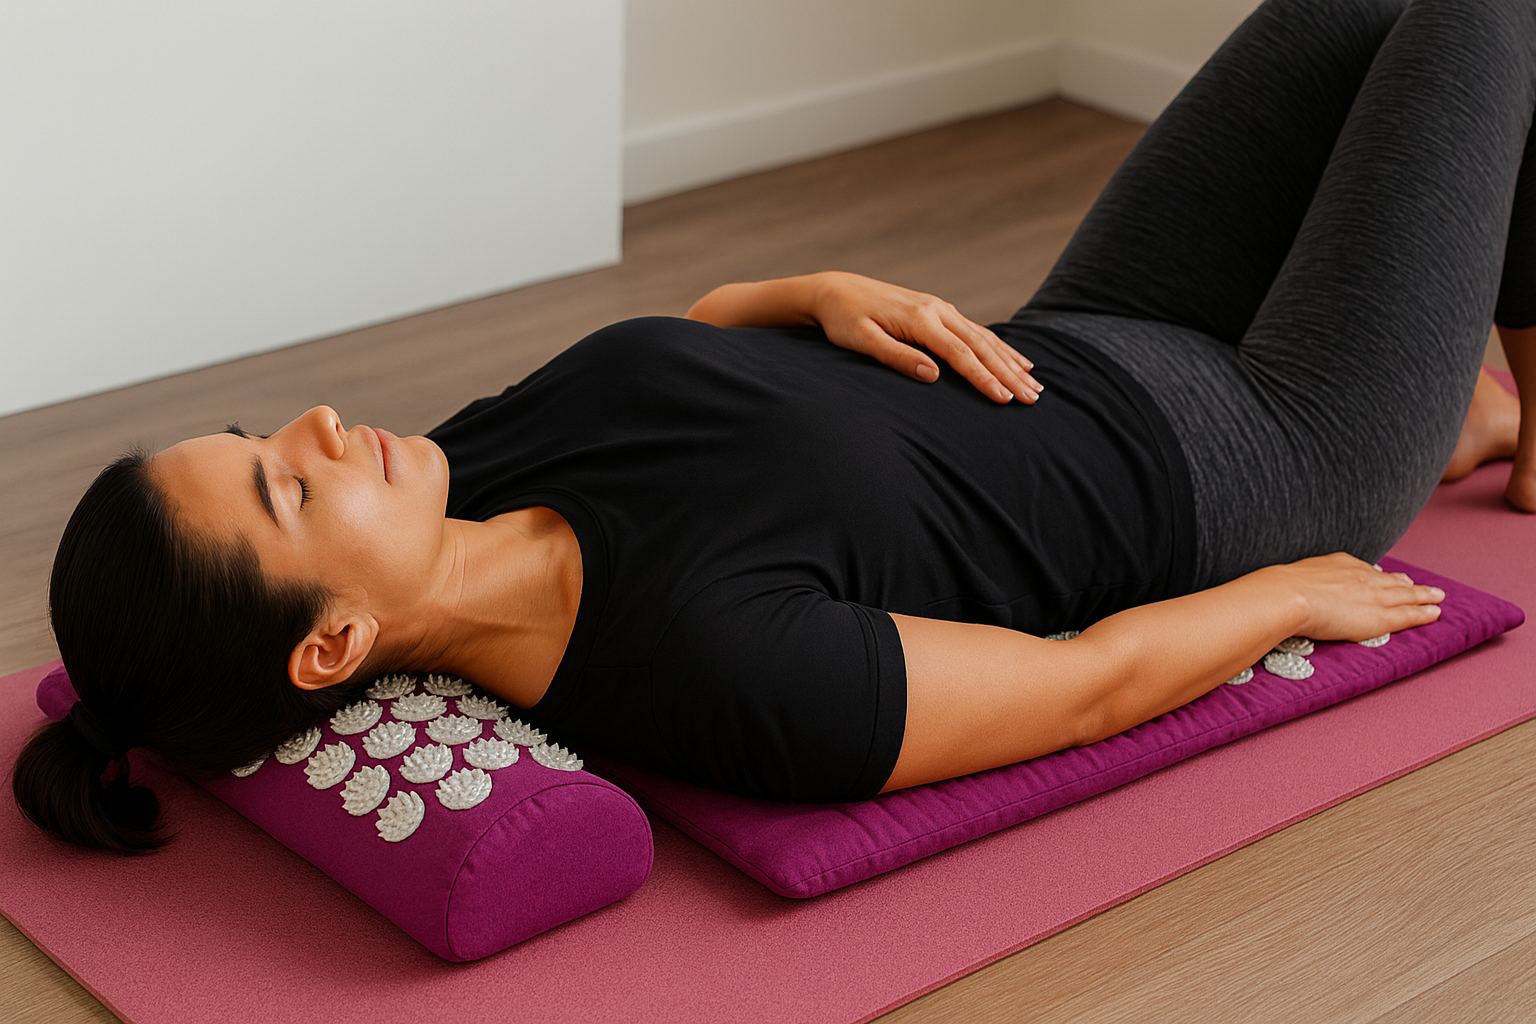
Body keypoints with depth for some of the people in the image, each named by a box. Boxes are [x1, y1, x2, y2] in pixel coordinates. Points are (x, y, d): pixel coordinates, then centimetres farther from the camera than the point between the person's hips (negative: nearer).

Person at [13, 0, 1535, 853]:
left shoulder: (471, 475, -16)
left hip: (1077, 354, 7)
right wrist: (1289, 599, -12)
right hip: (1259, 478, -6)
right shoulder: (704, 665, -41)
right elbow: (1088, 682, -28)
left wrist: (825, 295, -14)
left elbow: (683, 354, 6)